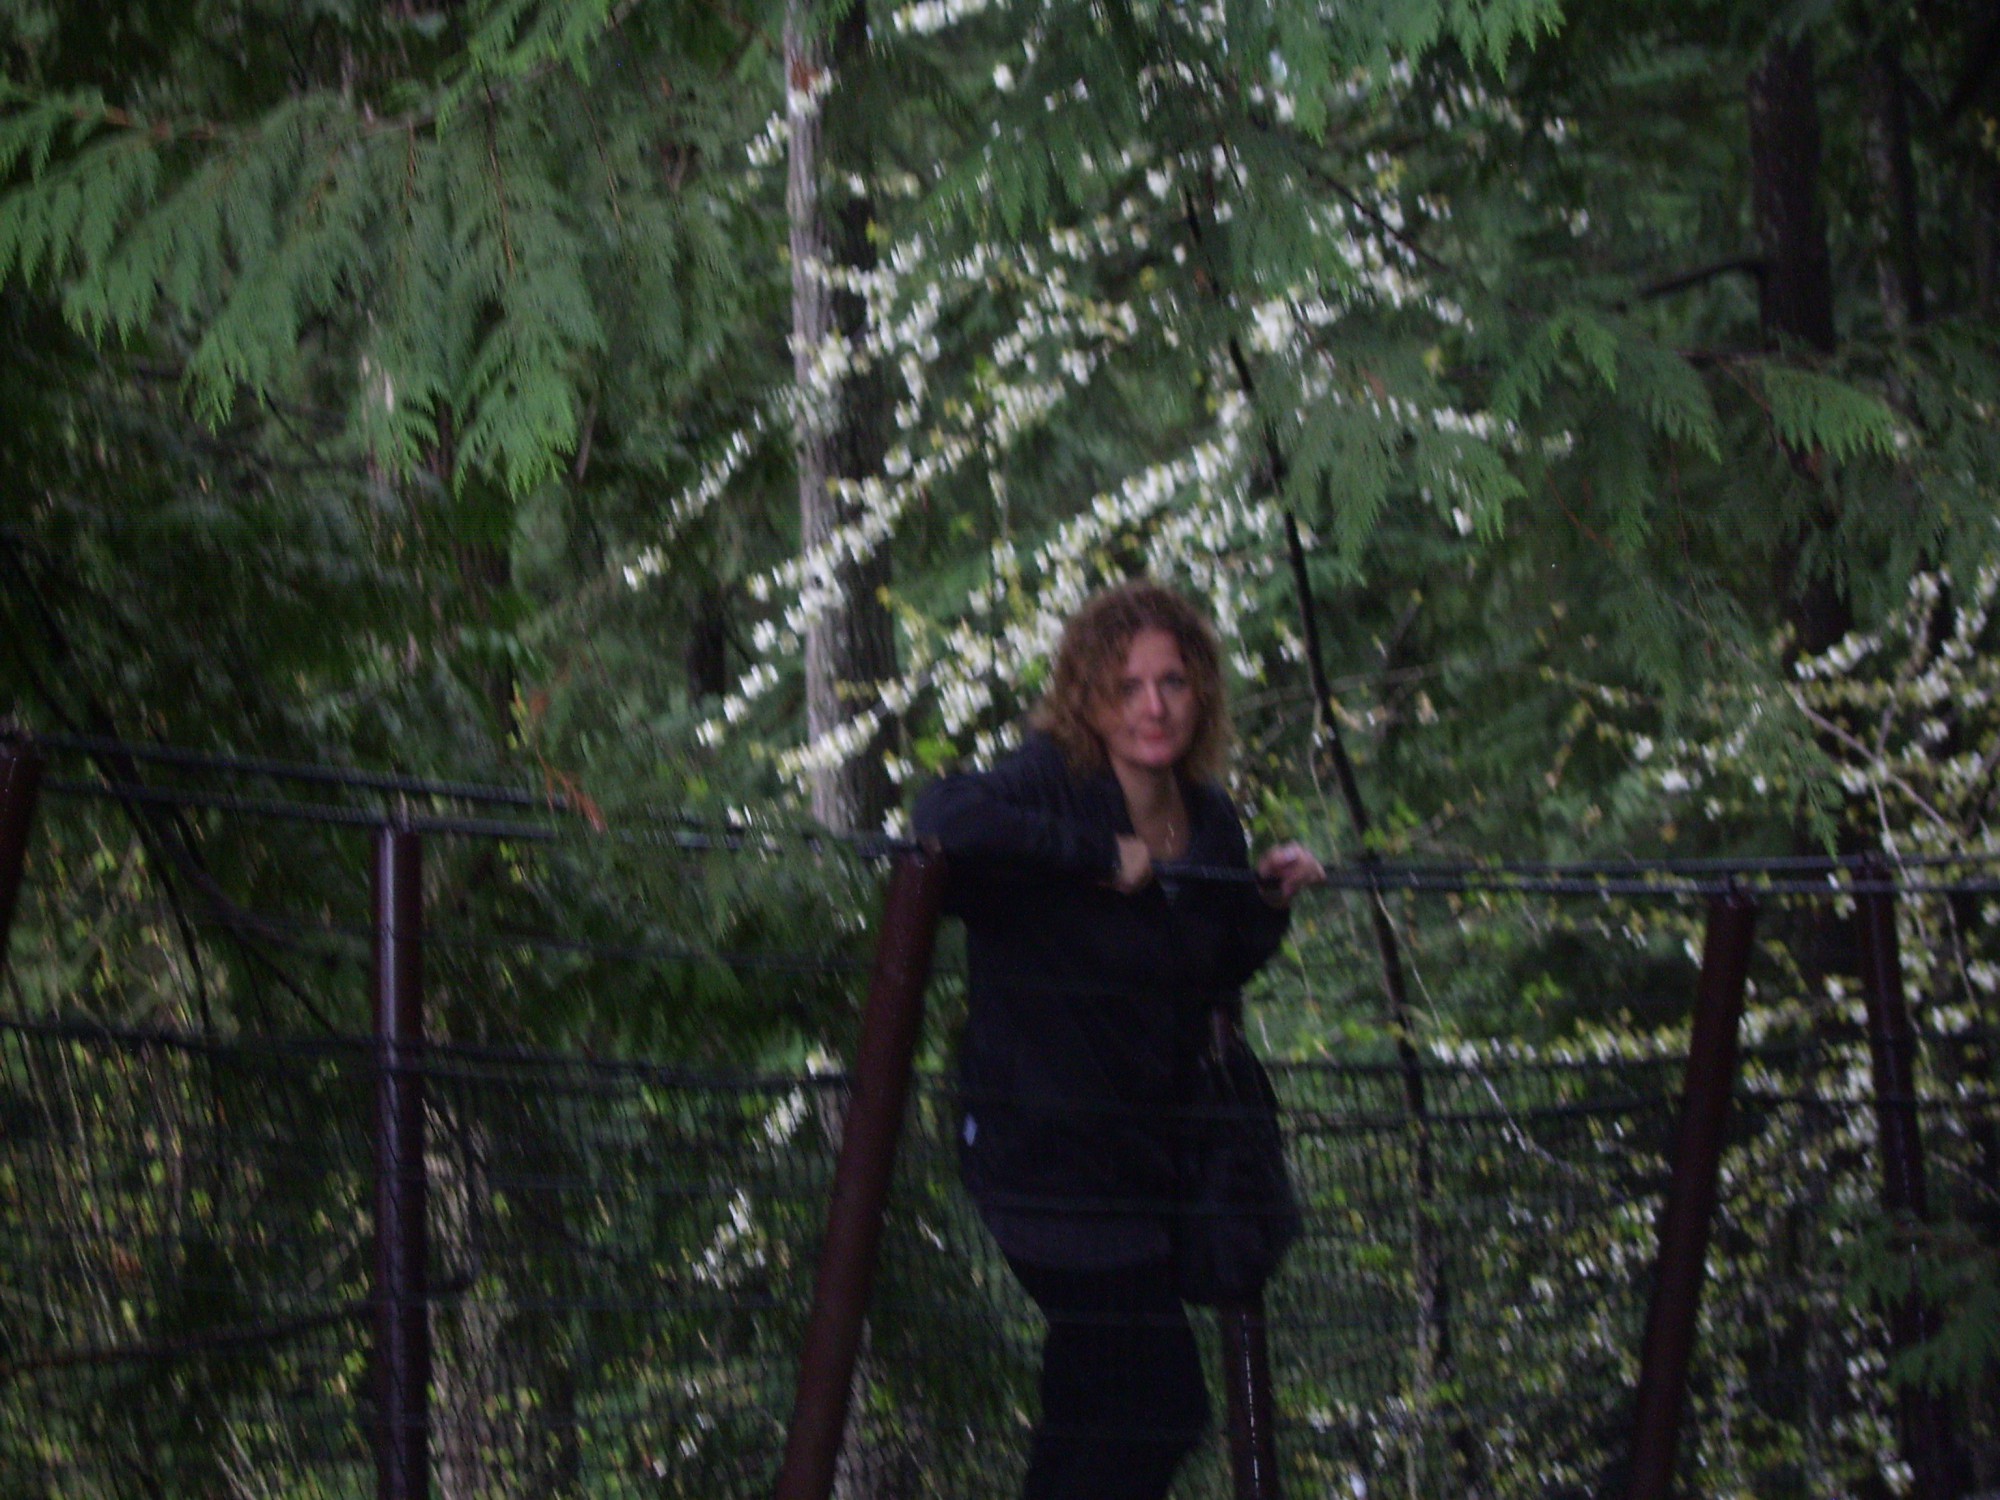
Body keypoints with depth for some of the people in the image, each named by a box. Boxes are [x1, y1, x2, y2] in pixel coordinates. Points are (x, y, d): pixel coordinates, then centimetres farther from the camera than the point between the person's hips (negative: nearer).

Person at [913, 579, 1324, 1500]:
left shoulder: (1210, 821, 6)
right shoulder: (1054, 783, -16)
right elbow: (948, 819, -38)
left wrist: (1270, 902, -1)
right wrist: (1102, 856, -31)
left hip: (1147, 1142, 8)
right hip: (1048, 1147, -8)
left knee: (1096, 1400, 21)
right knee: (1160, 1405, -6)